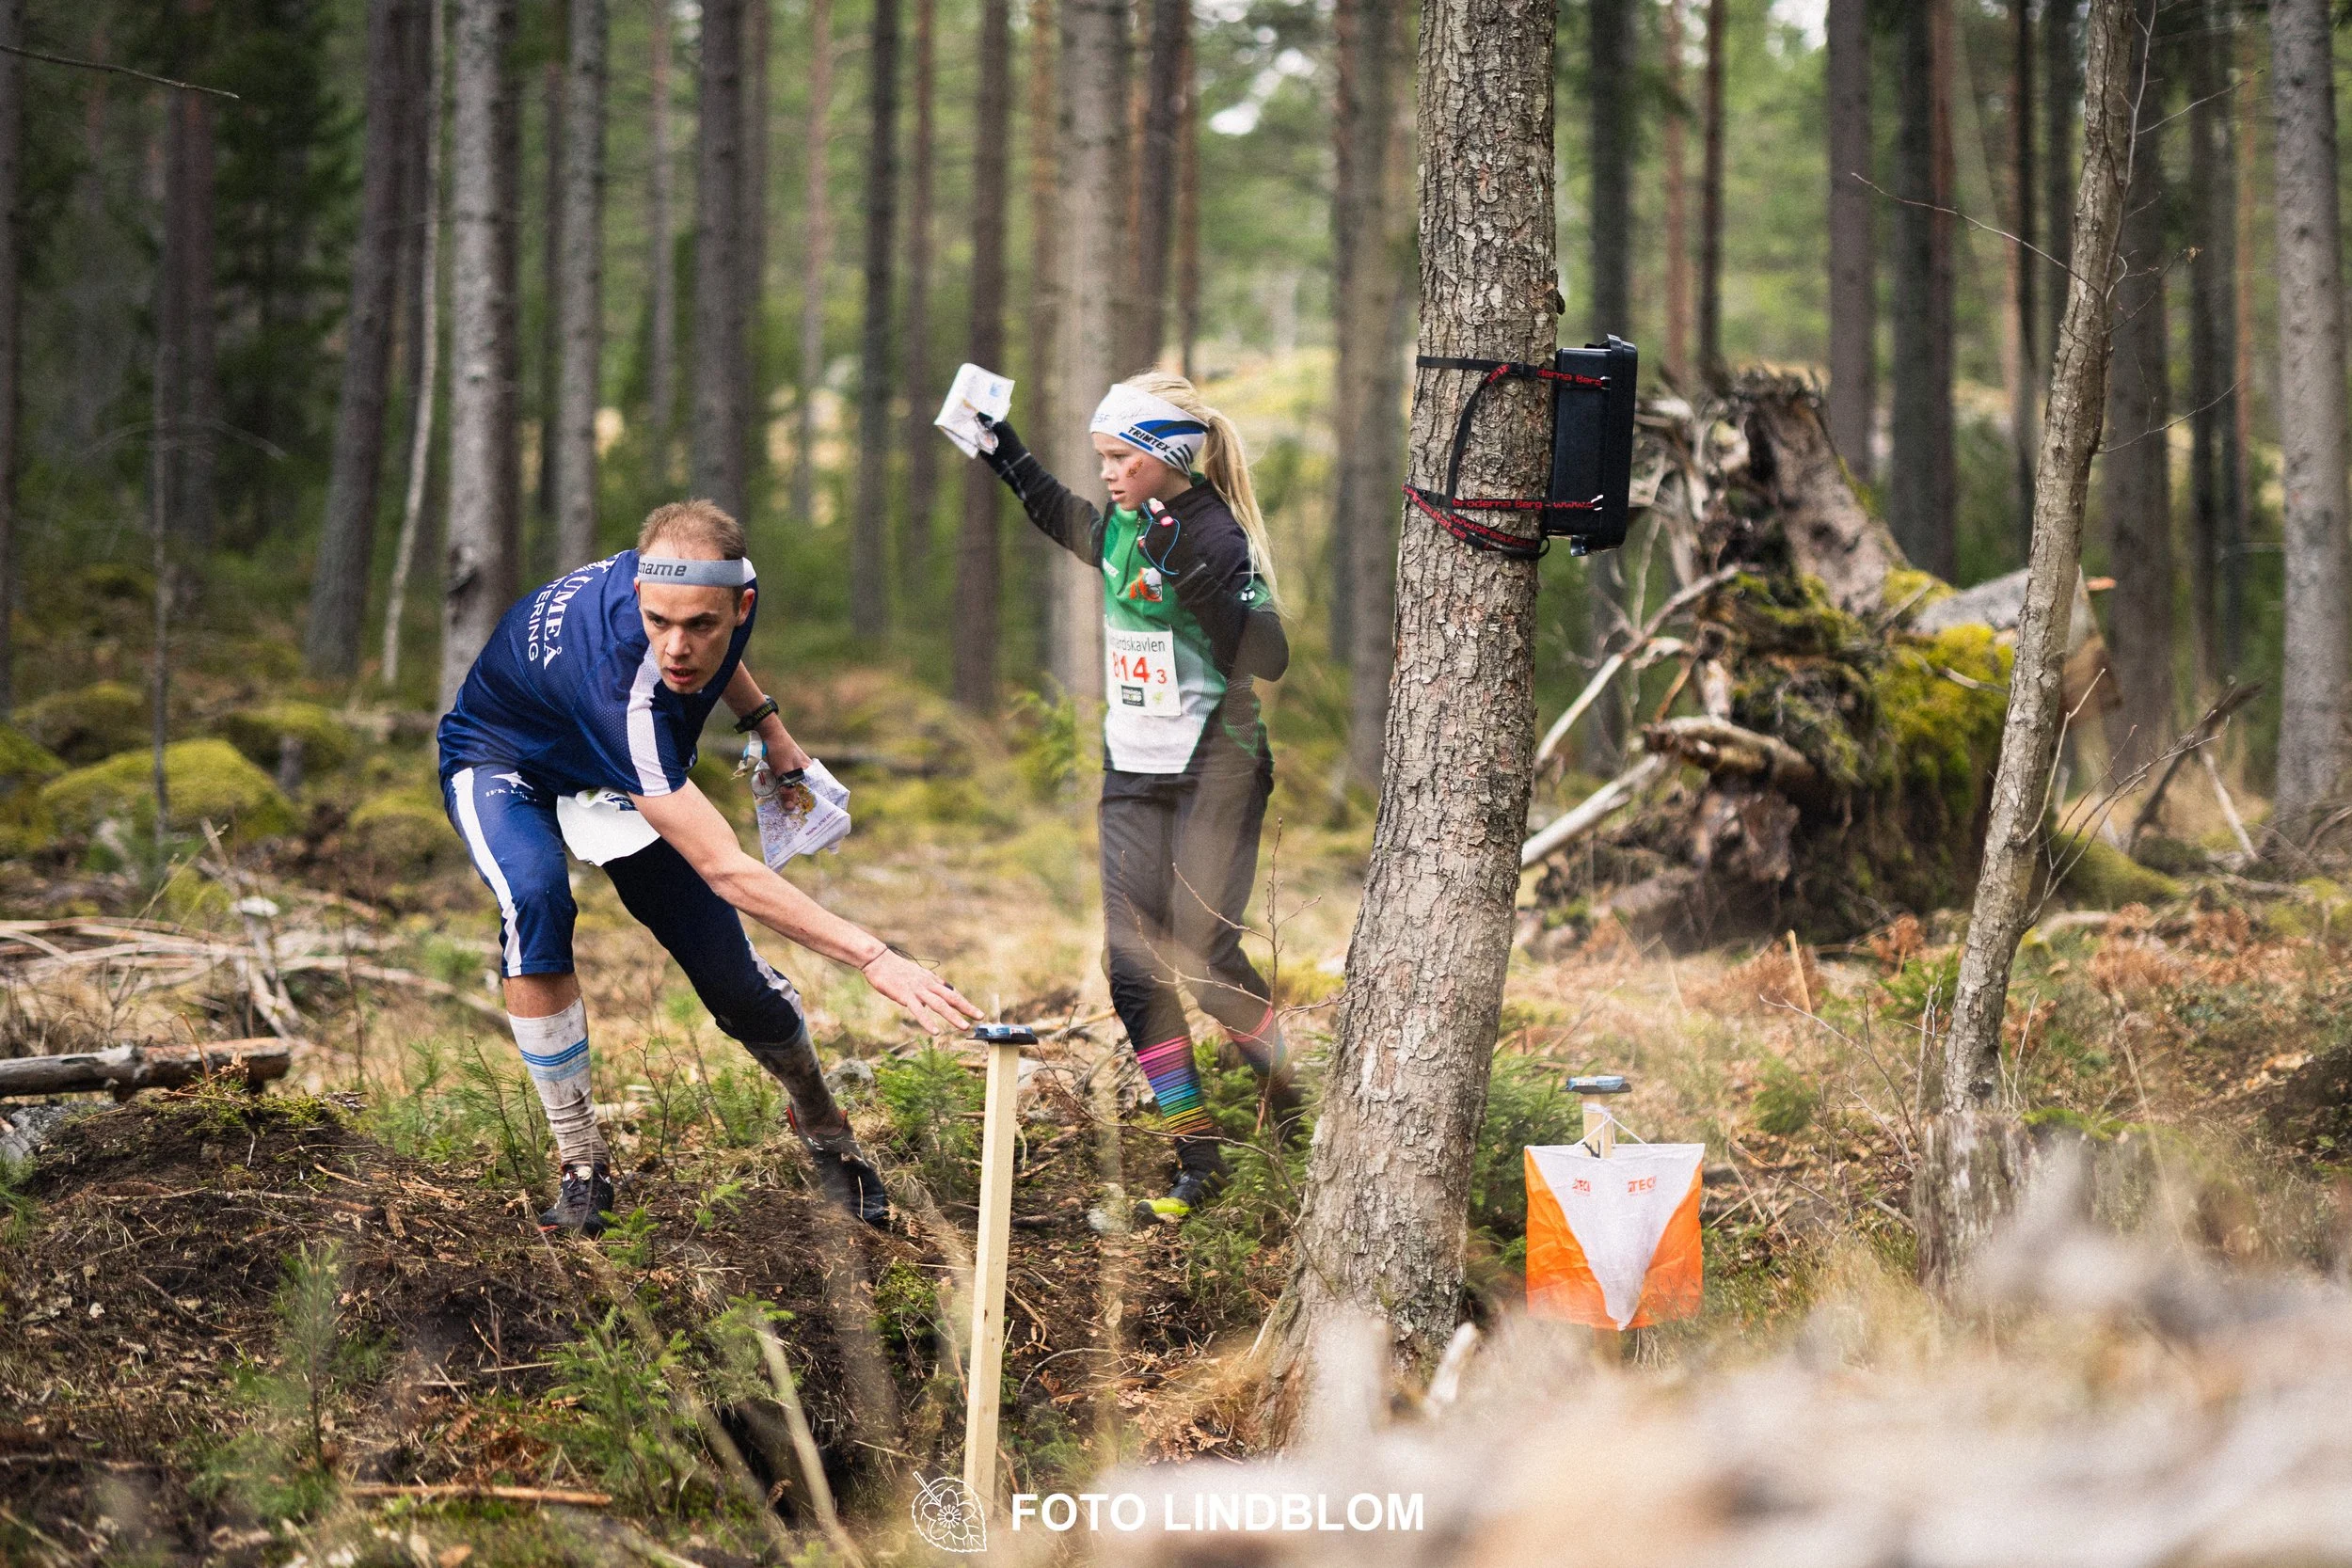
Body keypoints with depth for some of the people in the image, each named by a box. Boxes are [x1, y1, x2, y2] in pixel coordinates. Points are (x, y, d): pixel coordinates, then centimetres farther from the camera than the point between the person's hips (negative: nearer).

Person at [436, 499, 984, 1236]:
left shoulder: (730, 581, -26)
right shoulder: (624, 684, -47)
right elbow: (726, 872, -49)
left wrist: (767, 726, 0)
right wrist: (873, 957, -54)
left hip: (631, 777, 5)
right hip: (504, 763, -5)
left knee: (734, 981, -4)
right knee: (535, 899, -38)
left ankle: (821, 1122, 29)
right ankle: (580, 1161, -23)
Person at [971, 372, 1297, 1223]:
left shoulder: (1216, 536, -17)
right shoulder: (1119, 530, 5)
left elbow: (1267, 659, -26)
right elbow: (1058, 513, 30)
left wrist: (1194, 577, -36)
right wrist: (998, 448, 23)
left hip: (1215, 773, -7)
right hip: (1133, 773, 7)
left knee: (1204, 957, -9)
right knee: (1133, 963, -2)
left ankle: (1298, 1107, 17)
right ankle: (1198, 1158, 4)